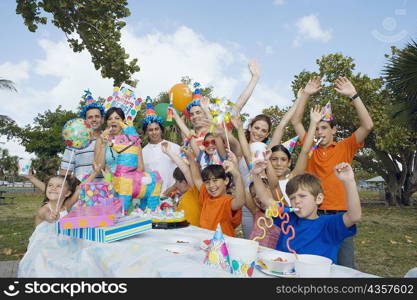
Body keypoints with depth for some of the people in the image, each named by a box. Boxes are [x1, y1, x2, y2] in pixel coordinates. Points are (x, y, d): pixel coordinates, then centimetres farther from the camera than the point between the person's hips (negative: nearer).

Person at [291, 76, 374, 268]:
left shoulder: (345, 148, 4)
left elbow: (367, 126, -8)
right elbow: (296, 121, 7)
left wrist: (353, 95, -10)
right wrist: (306, 95, 3)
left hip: (339, 215, -2)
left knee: (344, 267, 4)